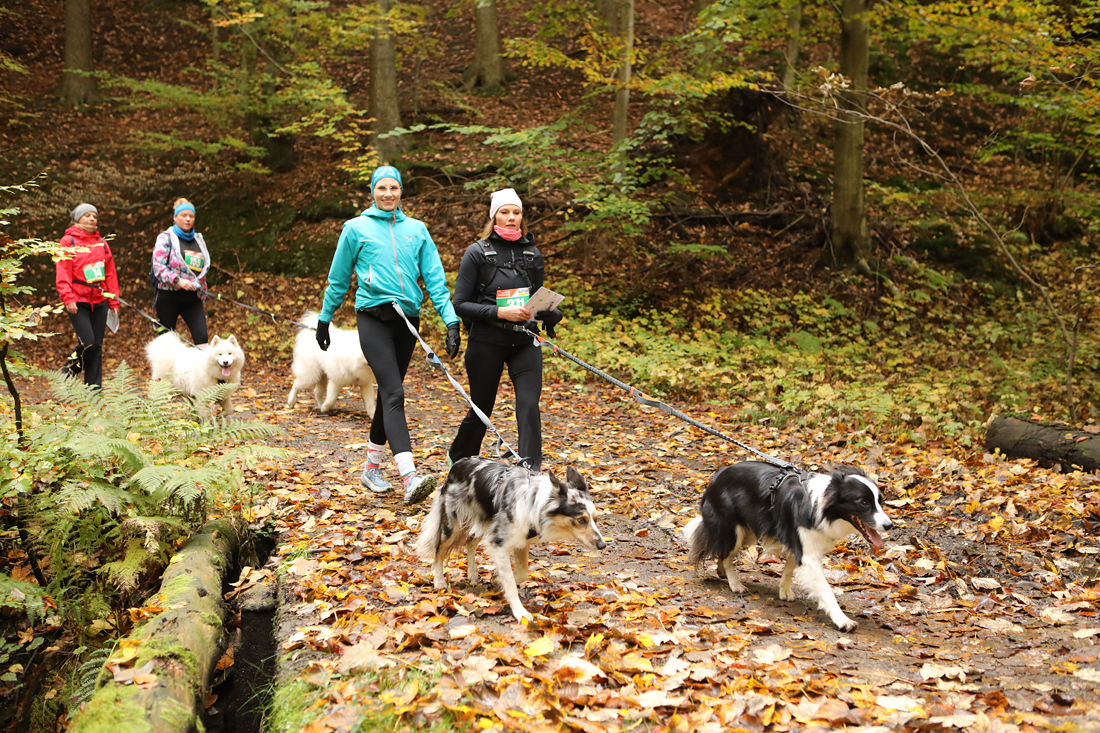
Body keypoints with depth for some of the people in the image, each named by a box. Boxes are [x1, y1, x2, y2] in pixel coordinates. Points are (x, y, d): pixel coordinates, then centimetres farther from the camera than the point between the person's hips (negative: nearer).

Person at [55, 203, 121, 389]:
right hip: (78, 302, -5)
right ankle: (67, 374, 11)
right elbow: (63, 273, -5)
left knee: (97, 345, 3)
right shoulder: (68, 241, 1)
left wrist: (114, 301, 11)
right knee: (87, 342, -14)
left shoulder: (101, 243, 15)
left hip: (99, 302, 5)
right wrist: (68, 298, -16)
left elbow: (111, 274, 15)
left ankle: (94, 388, 9)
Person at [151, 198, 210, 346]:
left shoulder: (199, 239, 16)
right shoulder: (166, 238, 0)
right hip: (169, 297, -3)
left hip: (193, 298, 4)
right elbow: (158, 266, -11)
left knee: (202, 337, -12)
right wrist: (178, 280, -24)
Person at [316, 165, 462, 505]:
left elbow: (435, 278, 6)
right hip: (373, 317, -4)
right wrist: (324, 319, 15)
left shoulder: (417, 229, 11)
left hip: (407, 320, 4)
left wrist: (451, 320, -4)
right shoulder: (356, 228, 5)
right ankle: (409, 478, -27)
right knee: (393, 393, -17)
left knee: (389, 393, 11)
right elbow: (338, 278, 12)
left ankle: (372, 466, 27)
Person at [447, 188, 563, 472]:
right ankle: (458, 459, 37)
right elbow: (461, 304, -7)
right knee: (481, 409, 10)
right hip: (487, 343, -3)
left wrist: (549, 314, -3)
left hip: (525, 342, 3)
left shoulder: (532, 253, 9)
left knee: (529, 404, -13)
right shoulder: (478, 253, -4)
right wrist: (500, 312, -19)